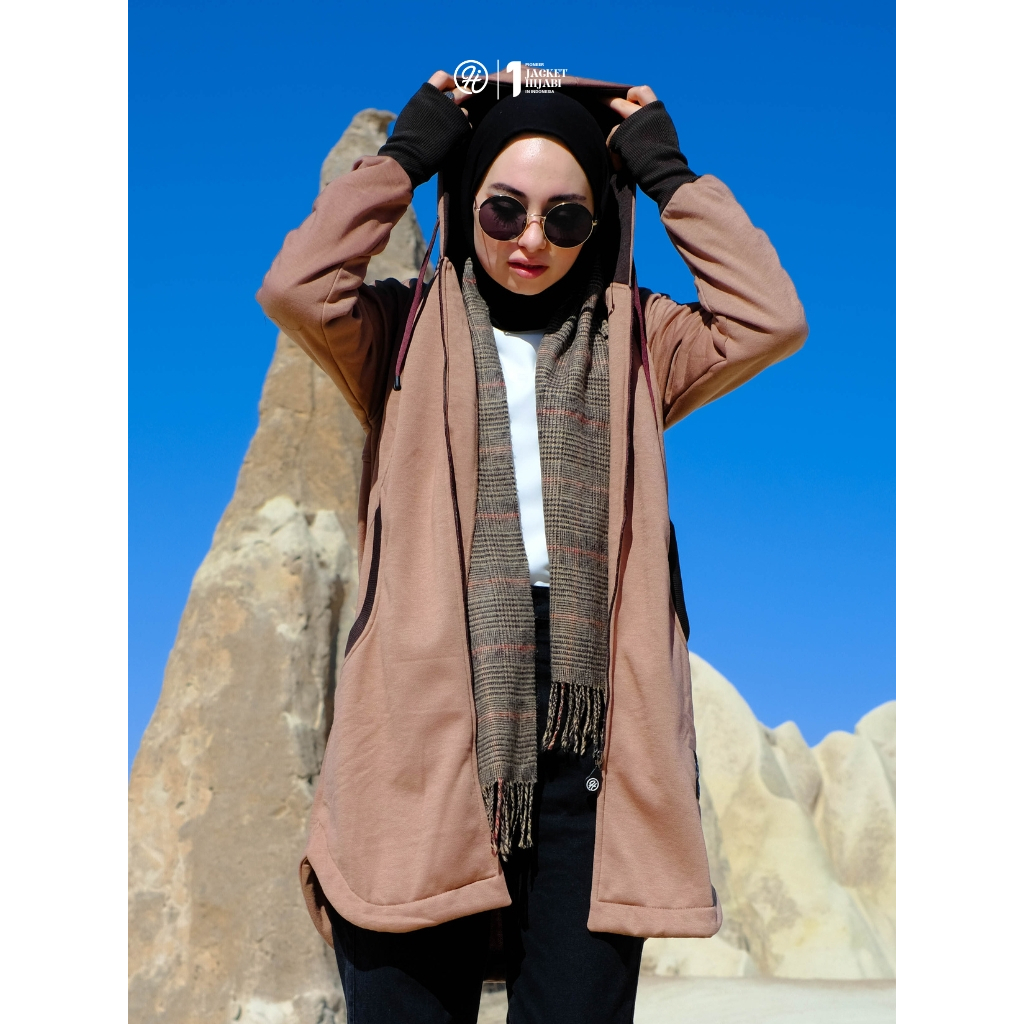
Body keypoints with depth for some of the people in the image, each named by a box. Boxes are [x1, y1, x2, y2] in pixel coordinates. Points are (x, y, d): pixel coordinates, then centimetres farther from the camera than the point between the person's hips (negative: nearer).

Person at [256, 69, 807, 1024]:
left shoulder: (634, 342, 15)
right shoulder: (405, 334, 11)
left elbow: (770, 319, 0)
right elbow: (294, 288, -7)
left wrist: (670, 175, 8)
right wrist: (405, 154, 3)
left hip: (587, 741, 2)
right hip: (426, 732, -1)